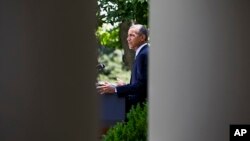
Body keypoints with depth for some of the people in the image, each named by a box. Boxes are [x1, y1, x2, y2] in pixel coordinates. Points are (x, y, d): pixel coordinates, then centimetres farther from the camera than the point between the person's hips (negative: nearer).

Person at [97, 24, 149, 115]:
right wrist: (125, 87, 14)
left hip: (140, 104, -10)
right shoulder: (142, 53, 18)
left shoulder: (144, 54, -15)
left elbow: (141, 84, -21)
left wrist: (115, 89, -20)